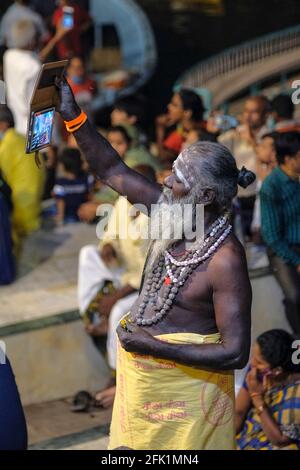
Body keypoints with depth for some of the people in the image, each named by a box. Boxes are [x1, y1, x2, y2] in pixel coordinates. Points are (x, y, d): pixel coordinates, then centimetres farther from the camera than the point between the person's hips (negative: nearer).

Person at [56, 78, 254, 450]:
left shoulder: (226, 260, -26)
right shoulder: (174, 212, -6)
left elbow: (236, 353, -26)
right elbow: (111, 171, 3)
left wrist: (155, 347, -25)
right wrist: (73, 116, -5)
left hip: (184, 382, -7)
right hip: (140, 377, 7)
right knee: (134, 440, 20)